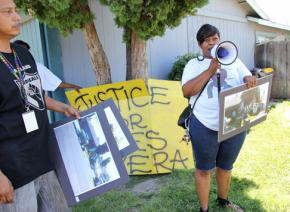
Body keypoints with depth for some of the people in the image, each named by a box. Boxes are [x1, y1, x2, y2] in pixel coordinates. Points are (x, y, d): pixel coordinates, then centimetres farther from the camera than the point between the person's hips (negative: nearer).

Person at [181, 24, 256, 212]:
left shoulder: (233, 60, 11)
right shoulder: (194, 64, 2)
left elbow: (248, 79, 8)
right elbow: (186, 91, -11)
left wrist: (250, 80, -17)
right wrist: (210, 70, -17)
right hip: (205, 126, -3)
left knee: (226, 166, 21)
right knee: (204, 169, 9)